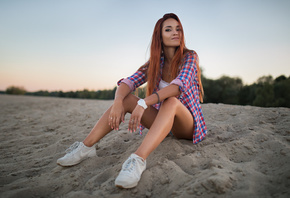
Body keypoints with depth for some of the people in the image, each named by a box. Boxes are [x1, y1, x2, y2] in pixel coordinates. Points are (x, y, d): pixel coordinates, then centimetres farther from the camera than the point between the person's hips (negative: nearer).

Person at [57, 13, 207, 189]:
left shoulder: (190, 57, -9)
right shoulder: (156, 62, 3)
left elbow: (180, 85, -30)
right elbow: (128, 82, -10)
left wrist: (144, 103, -42)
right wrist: (118, 101, -33)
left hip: (187, 125, -4)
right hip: (164, 123, 4)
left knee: (171, 101, -37)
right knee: (126, 98, -16)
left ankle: (138, 160, -54)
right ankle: (86, 147, -19)